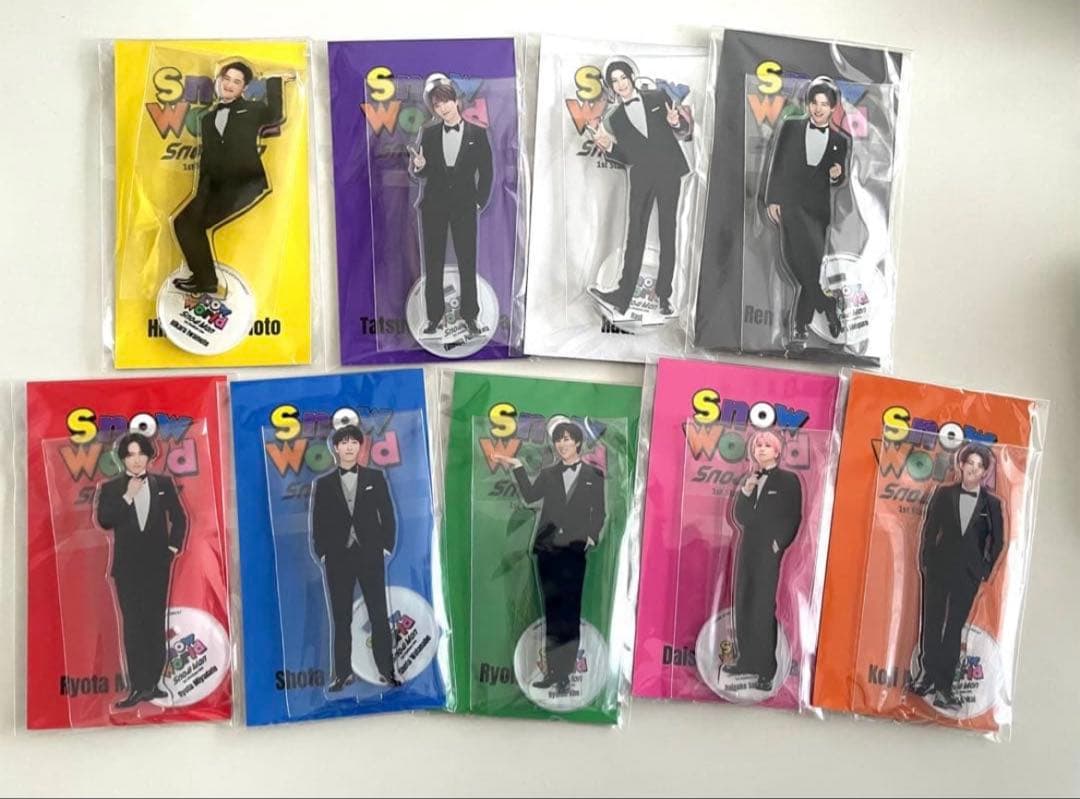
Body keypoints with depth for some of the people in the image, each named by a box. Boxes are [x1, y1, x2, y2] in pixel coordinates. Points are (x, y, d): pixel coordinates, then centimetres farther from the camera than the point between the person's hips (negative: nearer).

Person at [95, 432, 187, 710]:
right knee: (133, 625, -3)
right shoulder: (111, 488, 4)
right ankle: (140, 686, -3)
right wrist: (128, 496, -14)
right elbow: (104, 521, -9)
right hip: (127, 565, -1)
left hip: (157, 563, 1)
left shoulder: (163, 483, 6)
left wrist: (173, 547, 1)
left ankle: (152, 684, 12)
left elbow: (179, 517, 11)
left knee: (155, 623, 5)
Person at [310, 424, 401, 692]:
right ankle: (343, 673, 12)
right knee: (341, 618, 6)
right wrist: (322, 554, -2)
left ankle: (387, 671, 7)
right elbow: (318, 523, 6)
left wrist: (386, 547, -2)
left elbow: (388, 516, 5)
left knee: (379, 615, 1)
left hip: (370, 556, 0)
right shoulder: (323, 484, 6)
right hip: (338, 558, 1)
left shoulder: (375, 478, 6)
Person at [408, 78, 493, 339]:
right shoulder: (429, 134, 6)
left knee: (467, 262, 0)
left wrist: (480, 202, -2)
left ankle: (469, 315, 10)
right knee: (433, 263, 4)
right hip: (434, 205, 2)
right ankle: (434, 315, 12)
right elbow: (423, 173, 8)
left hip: (464, 205, -1)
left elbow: (485, 171, 4)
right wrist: (419, 166, -14)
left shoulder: (477, 133, 1)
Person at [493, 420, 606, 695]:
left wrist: (592, 538, -8)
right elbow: (530, 496, -4)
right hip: (547, 550, 3)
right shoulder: (548, 474, 14)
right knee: (551, 613, 7)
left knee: (570, 615, -1)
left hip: (575, 552, -3)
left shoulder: (593, 475, 7)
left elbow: (599, 513, 6)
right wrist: (518, 467, -10)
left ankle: (565, 674, 3)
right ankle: (552, 671, 14)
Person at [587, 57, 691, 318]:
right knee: (635, 236, -6)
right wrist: (608, 147, -8)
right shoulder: (615, 118, 12)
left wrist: (675, 123, -12)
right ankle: (623, 296, -6)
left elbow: (684, 133, 10)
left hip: (669, 173, -1)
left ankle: (664, 297, 4)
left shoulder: (658, 98, 8)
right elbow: (627, 156, 10)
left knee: (668, 234, 0)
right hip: (641, 179, 1)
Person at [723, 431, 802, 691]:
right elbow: (740, 517, 7)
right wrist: (745, 491, -8)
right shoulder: (749, 480, 14)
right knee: (744, 605, 8)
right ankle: (746, 659, 17)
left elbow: (794, 518, -4)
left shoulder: (788, 480, -1)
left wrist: (778, 545, -13)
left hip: (771, 553, -6)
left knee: (764, 608, -7)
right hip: (748, 550, 6)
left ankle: (766, 669, -3)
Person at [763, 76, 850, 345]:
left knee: (807, 267, -2)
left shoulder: (840, 140, 13)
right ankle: (832, 316, -2)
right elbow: (777, 164, 6)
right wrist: (772, 199, -3)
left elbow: (839, 181, 15)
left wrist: (837, 174, -9)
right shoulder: (791, 128, 9)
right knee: (812, 263, -12)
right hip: (790, 202, -1)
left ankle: (800, 326, 8)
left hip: (818, 207, 2)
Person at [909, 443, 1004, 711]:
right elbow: (929, 530, 3)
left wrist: (987, 570, 0)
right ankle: (927, 676, 15)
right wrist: (925, 561, -2)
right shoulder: (944, 494, 2)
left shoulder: (992, 503, 1)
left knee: (955, 629, 3)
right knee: (931, 624, 5)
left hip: (969, 574, -1)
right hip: (939, 568, 1)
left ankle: (944, 686, 6)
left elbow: (998, 540, 6)